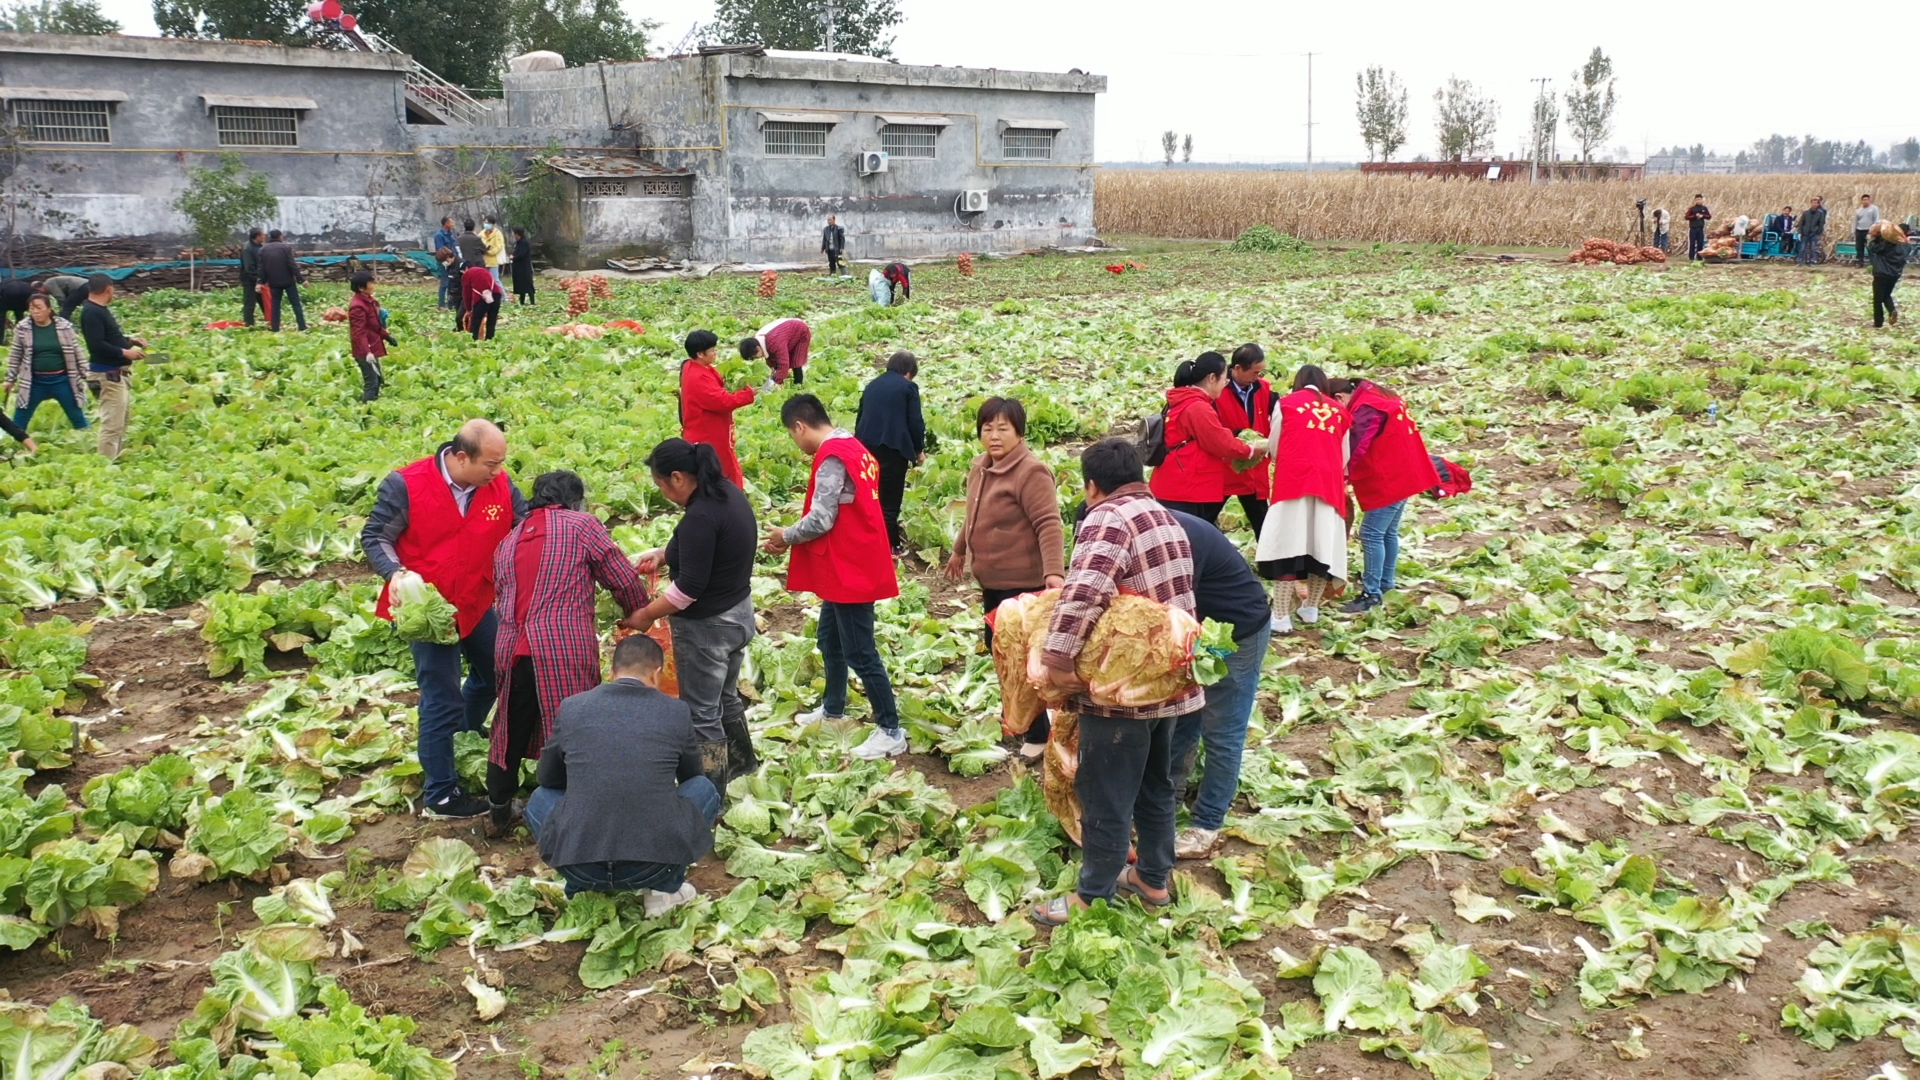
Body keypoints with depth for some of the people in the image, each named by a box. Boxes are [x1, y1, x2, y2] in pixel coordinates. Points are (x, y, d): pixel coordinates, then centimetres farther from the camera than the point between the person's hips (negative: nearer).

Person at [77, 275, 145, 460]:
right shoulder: (91, 313, -17)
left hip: (118, 372, 11)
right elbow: (97, 345, -25)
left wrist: (130, 341, 12)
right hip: (109, 373, -11)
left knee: (123, 417, 20)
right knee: (112, 423, -11)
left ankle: (116, 459, 29)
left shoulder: (99, 310, 14)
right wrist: (125, 352, -21)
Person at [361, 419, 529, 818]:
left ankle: (466, 737, 55)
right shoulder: (406, 486, -18)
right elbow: (374, 537, -9)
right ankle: (442, 796, 12)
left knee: (493, 673, 25)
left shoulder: (500, 485, -7)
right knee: (442, 699, -1)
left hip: (477, 602, 6)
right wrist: (395, 574, -27)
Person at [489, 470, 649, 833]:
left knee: (511, 731, 19)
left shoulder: (507, 541, 22)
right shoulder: (582, 525, 4)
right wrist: (639, 615, 20)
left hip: (511, 649, 6)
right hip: (566, 649, -6)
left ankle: (498, 808, 31)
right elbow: (623, 580, 3)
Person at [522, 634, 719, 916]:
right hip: (655, 865, -1)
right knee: (704, 788, 24)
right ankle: (665, 887, 14)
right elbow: (690, 774, 24)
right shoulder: (676, 711, 4)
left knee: (540, 798, 31)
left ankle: (582, 890, 17)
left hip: (578, 867, 2)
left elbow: (546, 778, 21)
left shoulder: (572, 707, 5)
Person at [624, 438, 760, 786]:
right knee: (724, 697, 27)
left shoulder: (699, 517, -27)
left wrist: (647, 614, -15)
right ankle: (741, 763, 45)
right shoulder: (729, 492, 1)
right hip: (738, 612, 10)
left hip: (706, 625, -10)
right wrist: (663, 554, 8)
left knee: (700, 713, 5)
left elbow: (689, 587, -26)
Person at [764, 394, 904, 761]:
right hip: (849, 564, 10)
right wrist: (794, 537, 9)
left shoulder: (832, 456, -20)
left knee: (860, 652, -4)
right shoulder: (852, 448, 10)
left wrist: (786, 536, -5)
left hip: (849, 569, -10)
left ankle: (891, 732, 2)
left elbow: (821, 519, -23)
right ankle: (833, 708, 39)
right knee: (830, 638, 23)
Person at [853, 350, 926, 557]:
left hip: (866, 445, 6)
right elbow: (915, 422, -5)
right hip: (893, 447, -6)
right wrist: (919, 449, 8)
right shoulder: (908, 387, -1)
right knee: (889, 498, 0)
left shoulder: (872, 385, 17)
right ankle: (890, 545, 6)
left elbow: (860, 417, 22)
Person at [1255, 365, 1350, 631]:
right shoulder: (1340, 411, 19)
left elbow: (1275, 449, 13)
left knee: (1287, 547, -5)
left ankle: (1281, 616, -7)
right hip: (1329, 483, 3)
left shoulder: (1285, 404, 11)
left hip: (1294, 480, -3)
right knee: (1323, 547, 12)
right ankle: (1311, 608, 21)